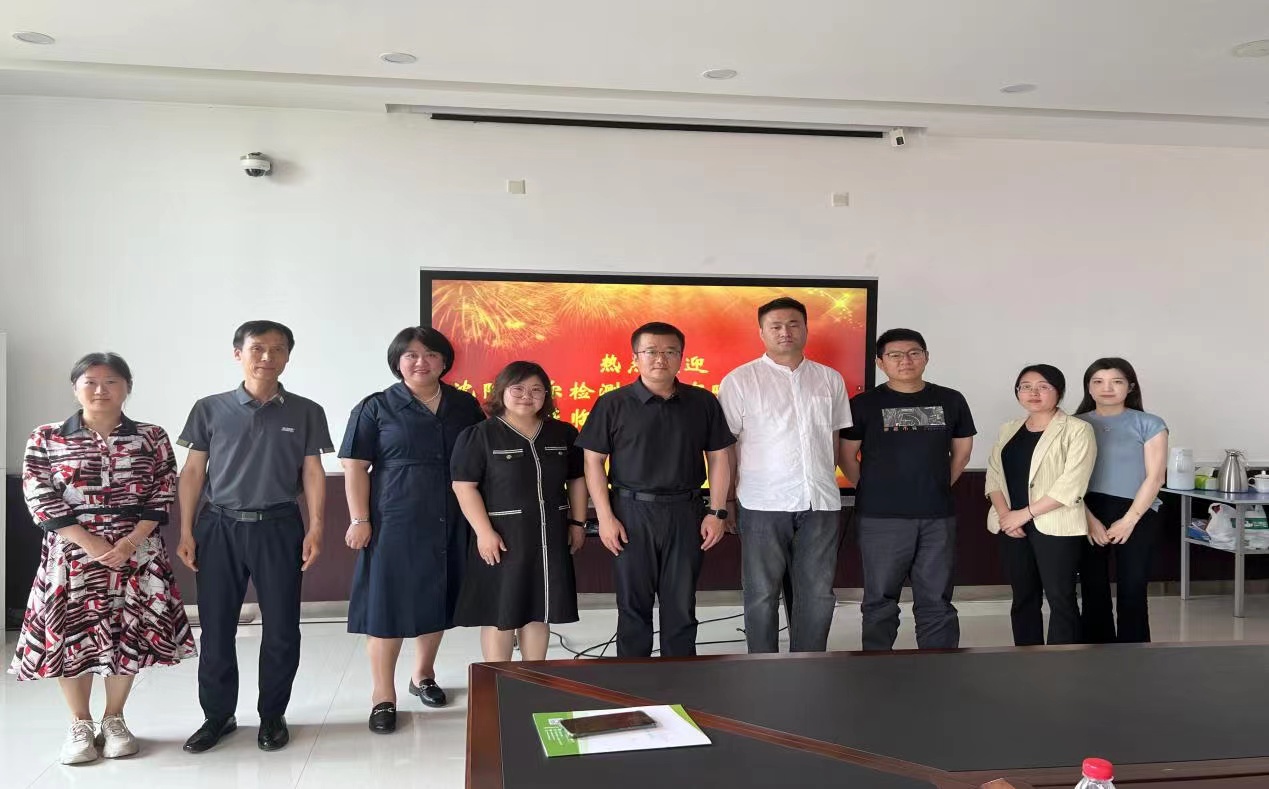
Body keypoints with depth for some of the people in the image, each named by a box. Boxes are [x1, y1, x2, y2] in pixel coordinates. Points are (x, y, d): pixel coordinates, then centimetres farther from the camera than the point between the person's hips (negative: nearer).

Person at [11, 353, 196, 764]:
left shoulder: (152, 437, 2)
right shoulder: (46, 438, 1)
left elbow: (162, 496, 0)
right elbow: (39, 498, -4)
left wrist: (132, 541, -13)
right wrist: (89, 542, -14)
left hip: (136, 551, 1)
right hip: (72, 552, 0)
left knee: (129, 634, 4)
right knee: (72, 633, 3)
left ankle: (114, 720, 22)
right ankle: (80, 725, 20)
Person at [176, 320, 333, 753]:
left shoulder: (305, 412, 3)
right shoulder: (210, 409, 4)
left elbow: (312, 473, 4)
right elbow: (193, 472, 6)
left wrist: (315, 528, -5)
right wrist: (186, 531, 1)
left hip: (279, 527, 0)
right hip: (219, 526, 0)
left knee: (281, 627, 4)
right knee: (216, 625, 6)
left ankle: (273, 715, 20)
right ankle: (217, 715, 22)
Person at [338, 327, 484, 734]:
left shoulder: (465, 406, 7)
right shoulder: (375, 408, -2)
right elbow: (355, 467, -4)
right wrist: (359, 520, -10)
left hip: (451, 523, 4)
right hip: (394, 522, -3)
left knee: (436, 601, 14)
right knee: (387, 605, 0)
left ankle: (423, 674, 34)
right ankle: (383, 697, 12)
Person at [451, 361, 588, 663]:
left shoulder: (564, 433, 7)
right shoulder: (480, 435, -6)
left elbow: (577, 480, 15)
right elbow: (464, 486, -11)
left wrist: (578, 523, 10)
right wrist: (484, 532, -16)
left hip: (550, 535, 4)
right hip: (503, 537, -4)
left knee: (539, 610, 12)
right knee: (500, 613, 1)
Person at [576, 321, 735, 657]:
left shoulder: (703, 402, 4)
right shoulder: (613, 404, -2)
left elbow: (718, 457, 8)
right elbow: (593, 460, -1)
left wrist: (717, 512, 2)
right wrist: (605, 517, -7)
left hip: (685, 512, 2)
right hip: (632, 513, -1)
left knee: (681, 604, 10)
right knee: (633, 603, 8)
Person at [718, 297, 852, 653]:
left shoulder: (830, 379, 9)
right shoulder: (740, 380, -1)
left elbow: (836, 438, 16)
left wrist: (825, 483, 12)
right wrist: (726, 502, 0)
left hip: (821, 504, 3)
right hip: (763, 504, -3)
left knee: (817, 594, 9)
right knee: (762, 594, 5)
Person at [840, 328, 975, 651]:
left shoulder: (951, 401, 6)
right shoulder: (863, 404, -2)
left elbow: (962, 450, 16)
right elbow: (847, 456, 2)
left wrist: (938, 487, 10)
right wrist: (874, 491, 1)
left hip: (938, 516, 2)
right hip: (881, 518, -2)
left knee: (937, 600, 9)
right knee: (880, 599, 7)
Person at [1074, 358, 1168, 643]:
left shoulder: (1149, 424, 2)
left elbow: (1155, 477, -3)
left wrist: (1128, 520, -9)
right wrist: (1089, 519, -10)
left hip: (1137, 516, -2)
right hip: (1087, 517, 2)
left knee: (1132, 592, -1)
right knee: (1093, 591, 6)